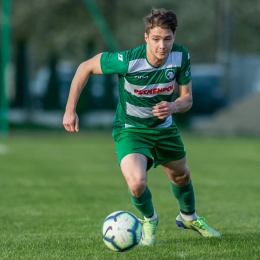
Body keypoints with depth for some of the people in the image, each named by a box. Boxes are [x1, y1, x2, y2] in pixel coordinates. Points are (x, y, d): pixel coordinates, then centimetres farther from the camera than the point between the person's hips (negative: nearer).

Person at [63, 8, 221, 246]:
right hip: (130, 130, -5)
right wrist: (70, 110, -18)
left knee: (181, 175, 26)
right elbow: (85, 67, -17)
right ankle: (149, 220, 9)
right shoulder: (128, 60, -32)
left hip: (164, 128, 5)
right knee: (137, 184, -27)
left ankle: (189, 217, 59)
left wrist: (172, 106, -32)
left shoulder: (181, 56, -19)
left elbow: (187, 99, -8)